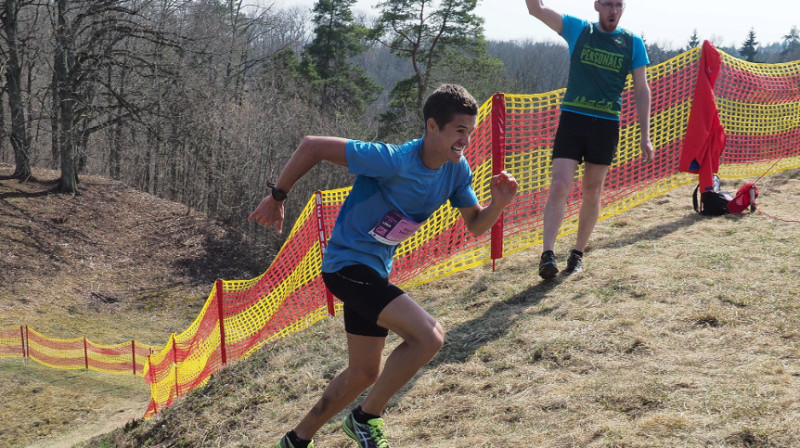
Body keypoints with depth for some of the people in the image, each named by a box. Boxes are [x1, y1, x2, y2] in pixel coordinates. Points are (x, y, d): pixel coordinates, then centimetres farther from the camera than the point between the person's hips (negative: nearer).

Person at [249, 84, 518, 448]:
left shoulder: (457, 170, -4)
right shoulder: (394, 161, -26)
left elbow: (475, 225, 6)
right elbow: (312, 146, -22)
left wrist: (499, 203, -16)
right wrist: (277, 197, -11)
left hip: (375, 270, 9)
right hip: (347, 263, -9)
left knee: (364, 373, 19)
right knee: (429, 337, -23)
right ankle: (366, 418, -3)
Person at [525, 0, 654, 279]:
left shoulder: (633, 43, 6)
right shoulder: (578, 30, 4)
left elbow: (641, 91, 6)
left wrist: (645, 137, 2)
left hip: (607, 125, 1)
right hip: (572, 119, -1)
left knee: (592, 193, 8)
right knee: (560, 186, -14)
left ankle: (577, 254, 20)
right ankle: (547, 255, -15)